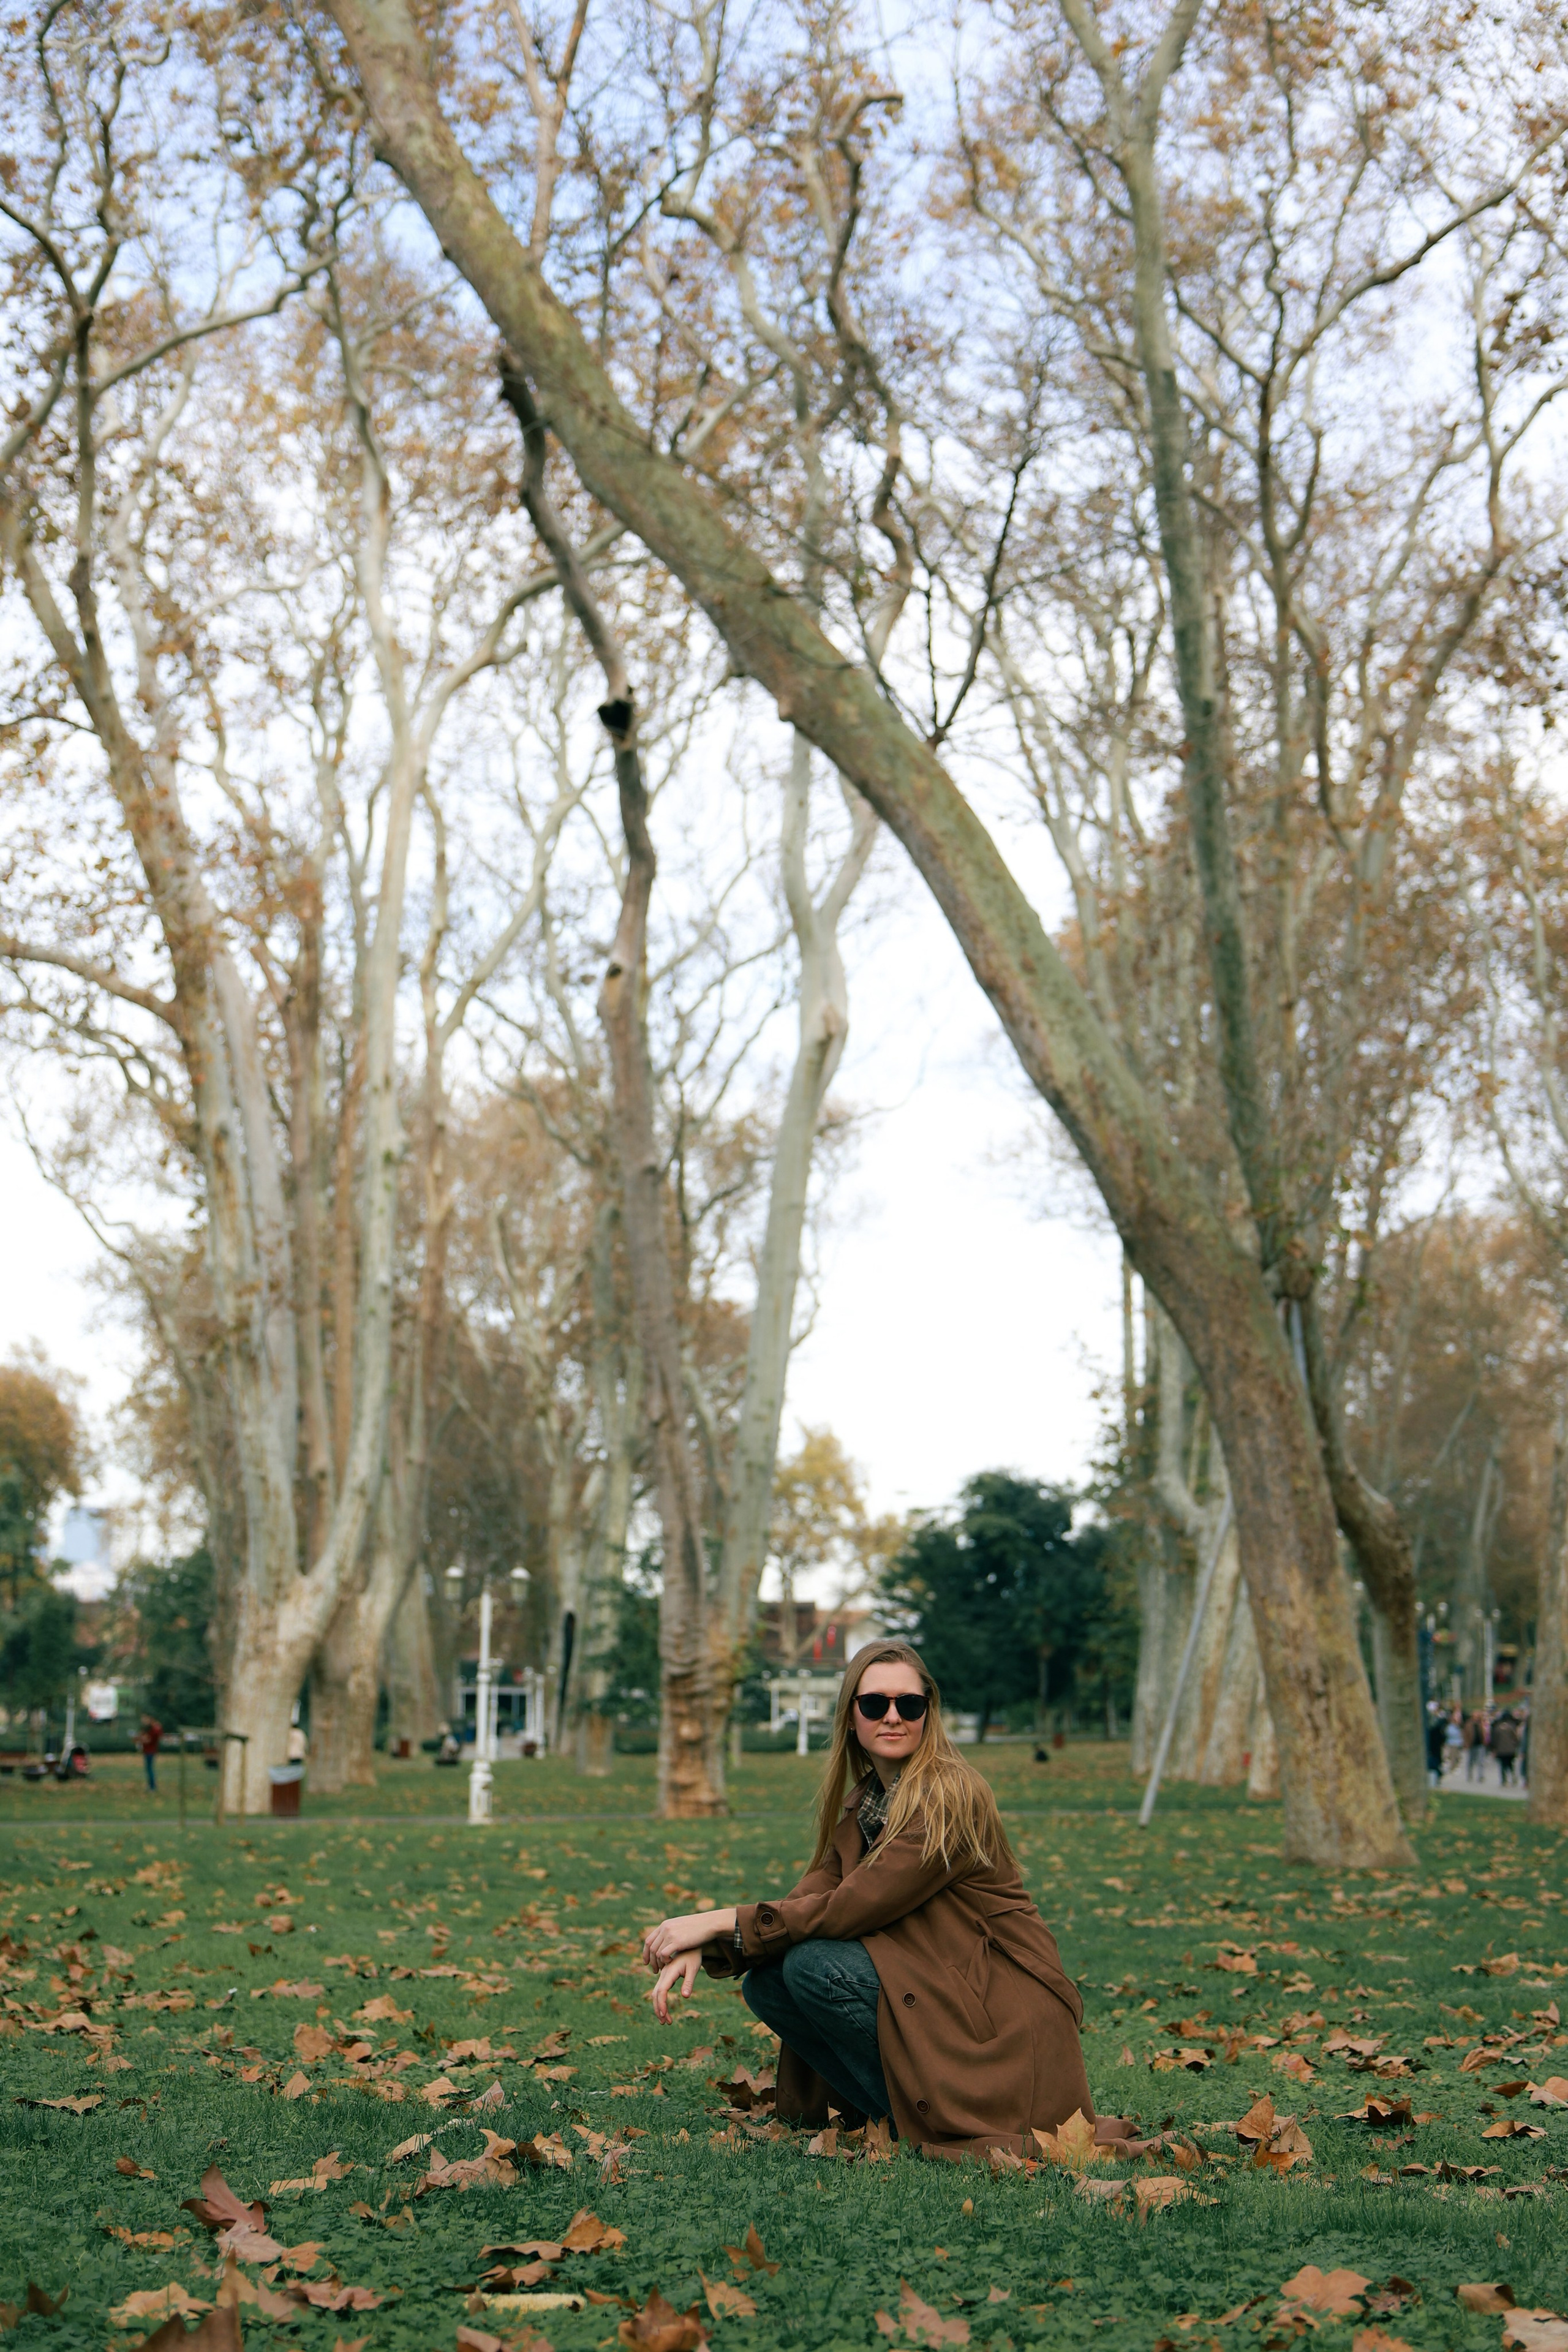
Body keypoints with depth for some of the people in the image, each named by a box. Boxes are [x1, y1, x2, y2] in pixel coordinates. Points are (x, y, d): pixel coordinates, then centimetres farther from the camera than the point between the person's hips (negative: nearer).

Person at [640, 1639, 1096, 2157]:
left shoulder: (952, 1794, -16)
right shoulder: (861, 1805, 10)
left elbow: (855, 1906, -22)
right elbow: (809, 1897, 0)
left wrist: (722, 1921, -19)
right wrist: (704, 1950, -16)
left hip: (1005, 2031, -8)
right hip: (926, 1994, 8)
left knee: (814, 1965, -23)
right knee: (766, 1980, -7)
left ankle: (937, 2123, -7)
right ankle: (902, 2113, 2)